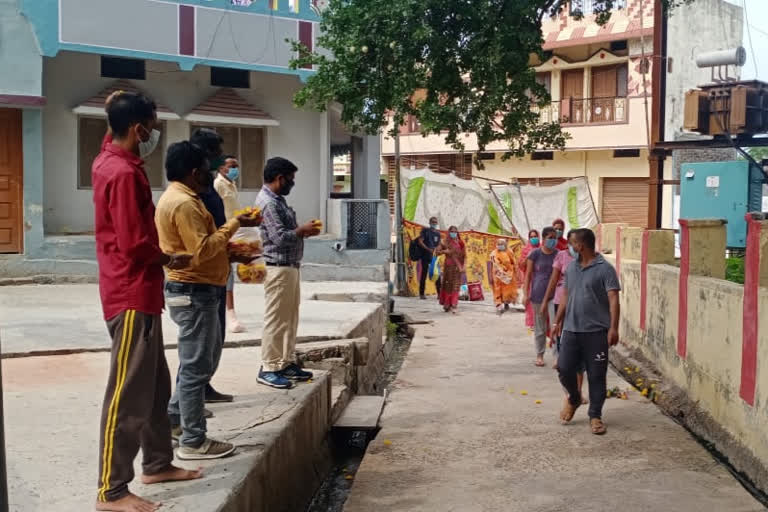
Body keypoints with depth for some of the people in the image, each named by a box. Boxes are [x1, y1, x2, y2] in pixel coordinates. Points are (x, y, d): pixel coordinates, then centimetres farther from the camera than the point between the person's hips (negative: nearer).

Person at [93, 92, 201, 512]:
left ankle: (157, 464, 31)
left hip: (139, 295, 10)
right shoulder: (124, 174, -19)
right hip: (132, 297, -10)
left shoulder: (111, 160, 11)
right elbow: (135, 245, -22)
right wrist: (170, 259, -5)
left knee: (155, 386, 18)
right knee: (128, 394, -4)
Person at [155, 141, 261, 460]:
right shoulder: (183, 203, -19)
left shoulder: (178, 198, 15)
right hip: (194, 293, -11)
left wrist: (232, 252, 12)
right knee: (196, 366, -3)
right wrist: (234, 224, -16)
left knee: (199, 361, 21)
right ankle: (193, 442, 5)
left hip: (195, 291, 11)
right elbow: (203, 250, -25)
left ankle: (173, 416, 31)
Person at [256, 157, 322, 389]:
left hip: (290, 267, 10)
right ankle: (268, 368, 4)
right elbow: (280, 237, -23)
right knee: (275, 319, -3)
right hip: (278, 268, -10)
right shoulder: (268, 203, -16)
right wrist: (303, 230, -8)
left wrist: (304, 231, 4)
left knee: (290, 318, 15)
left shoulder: (278, 200, 15)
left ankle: (287, 363, 24)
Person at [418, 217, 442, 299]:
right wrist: (428, 249, -19)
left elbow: (439, 244, 16)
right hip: (425, 256, -4)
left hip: (434, 256, 4)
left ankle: (439, 293, 3)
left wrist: (436, 249, -7)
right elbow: (420, 241, -8)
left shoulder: (437, 233, 13)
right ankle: (421, 293, 7)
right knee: (424, 274, 0)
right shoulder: (425, 230, 0)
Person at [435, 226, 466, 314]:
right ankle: (447, 305, 19)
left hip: (457, 267, 0)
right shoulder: (445, 242, 3)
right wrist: (444, 251, -16)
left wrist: (462, 267, -5)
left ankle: (453, 306, -8)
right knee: (447, 286, 6)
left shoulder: (460, 243, 5)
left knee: (455, 287, -6)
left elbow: (463, 256, 4)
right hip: (448, 267, 0)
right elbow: (437, 252, 2)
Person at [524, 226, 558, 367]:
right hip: (538, 294, -1)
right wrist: (526, 294, -6)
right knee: (540, 327, 7)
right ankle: (540, 355, 18)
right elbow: (528, 275, 0)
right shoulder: (535, 254, -2)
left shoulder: (559, 254, 4)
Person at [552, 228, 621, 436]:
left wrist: (613, 328, -21)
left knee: (596, 376, 2)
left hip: (596, 331, -5)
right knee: (564, 369, 2)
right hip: (571, 329, 5)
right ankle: (574, 398, 31)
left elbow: (613, 299, -13)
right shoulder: (571, 267, 11)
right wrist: (558, 321, 20)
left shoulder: (605, 269, -8)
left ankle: (595, 416, 15)